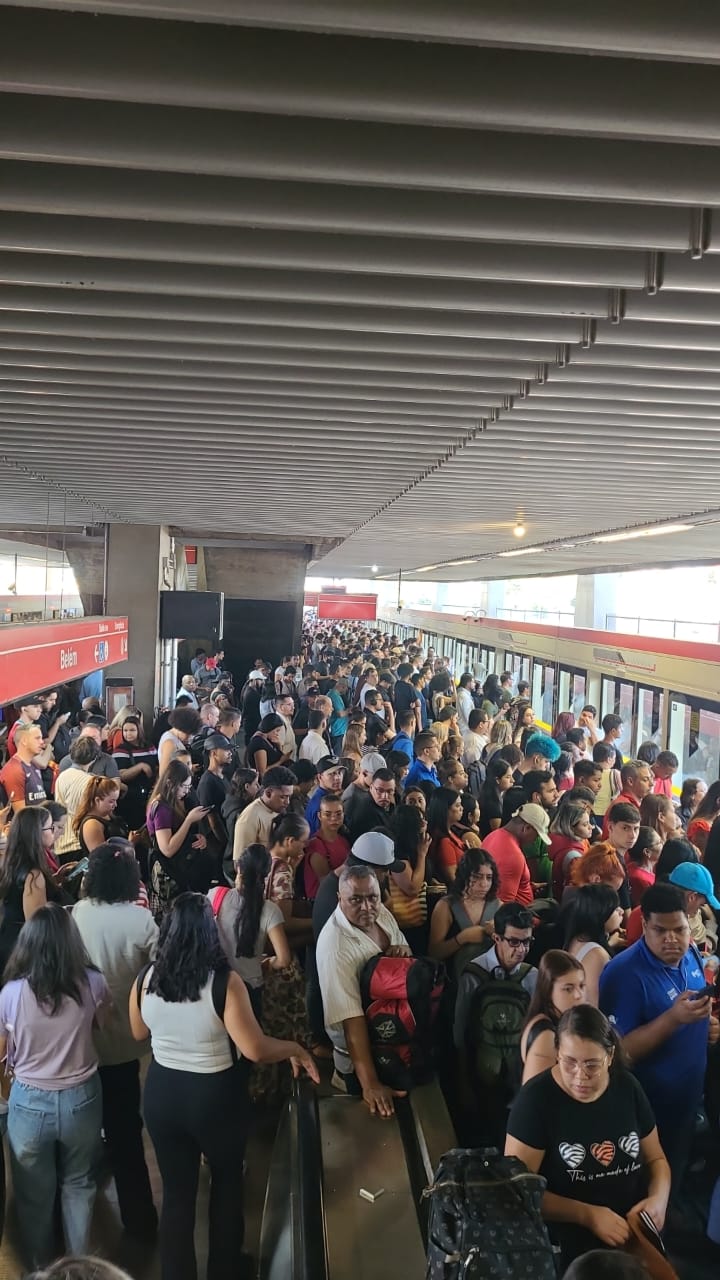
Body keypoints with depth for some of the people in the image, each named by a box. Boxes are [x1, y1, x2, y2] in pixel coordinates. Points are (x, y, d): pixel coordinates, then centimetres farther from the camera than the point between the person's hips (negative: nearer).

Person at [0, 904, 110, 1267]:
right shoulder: (92, 984, -16)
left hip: (30, 1102, -1)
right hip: (81, 1099, 1)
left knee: (34, 1194, 23)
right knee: (78, 1186, 26)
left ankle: (40, 1267, 44)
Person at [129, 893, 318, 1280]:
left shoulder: (145, 980, -12)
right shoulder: (224, 982, -25)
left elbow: (139, 1033, 7)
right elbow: (255, 1050, -24)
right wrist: (297, 1049, -8)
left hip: (161, 1095, 3)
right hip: (215, 1097, -2)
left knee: (176, 1192, 21)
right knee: (227, 1182, 25)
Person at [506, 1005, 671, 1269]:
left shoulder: (627, 1087, 1)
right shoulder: (536, 1098, -12)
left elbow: (655, 1158, 14)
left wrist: (659, 1198, -6)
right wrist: (587, 1215, -17)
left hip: (636, 1237, 5)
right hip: (565, 1247, -4)